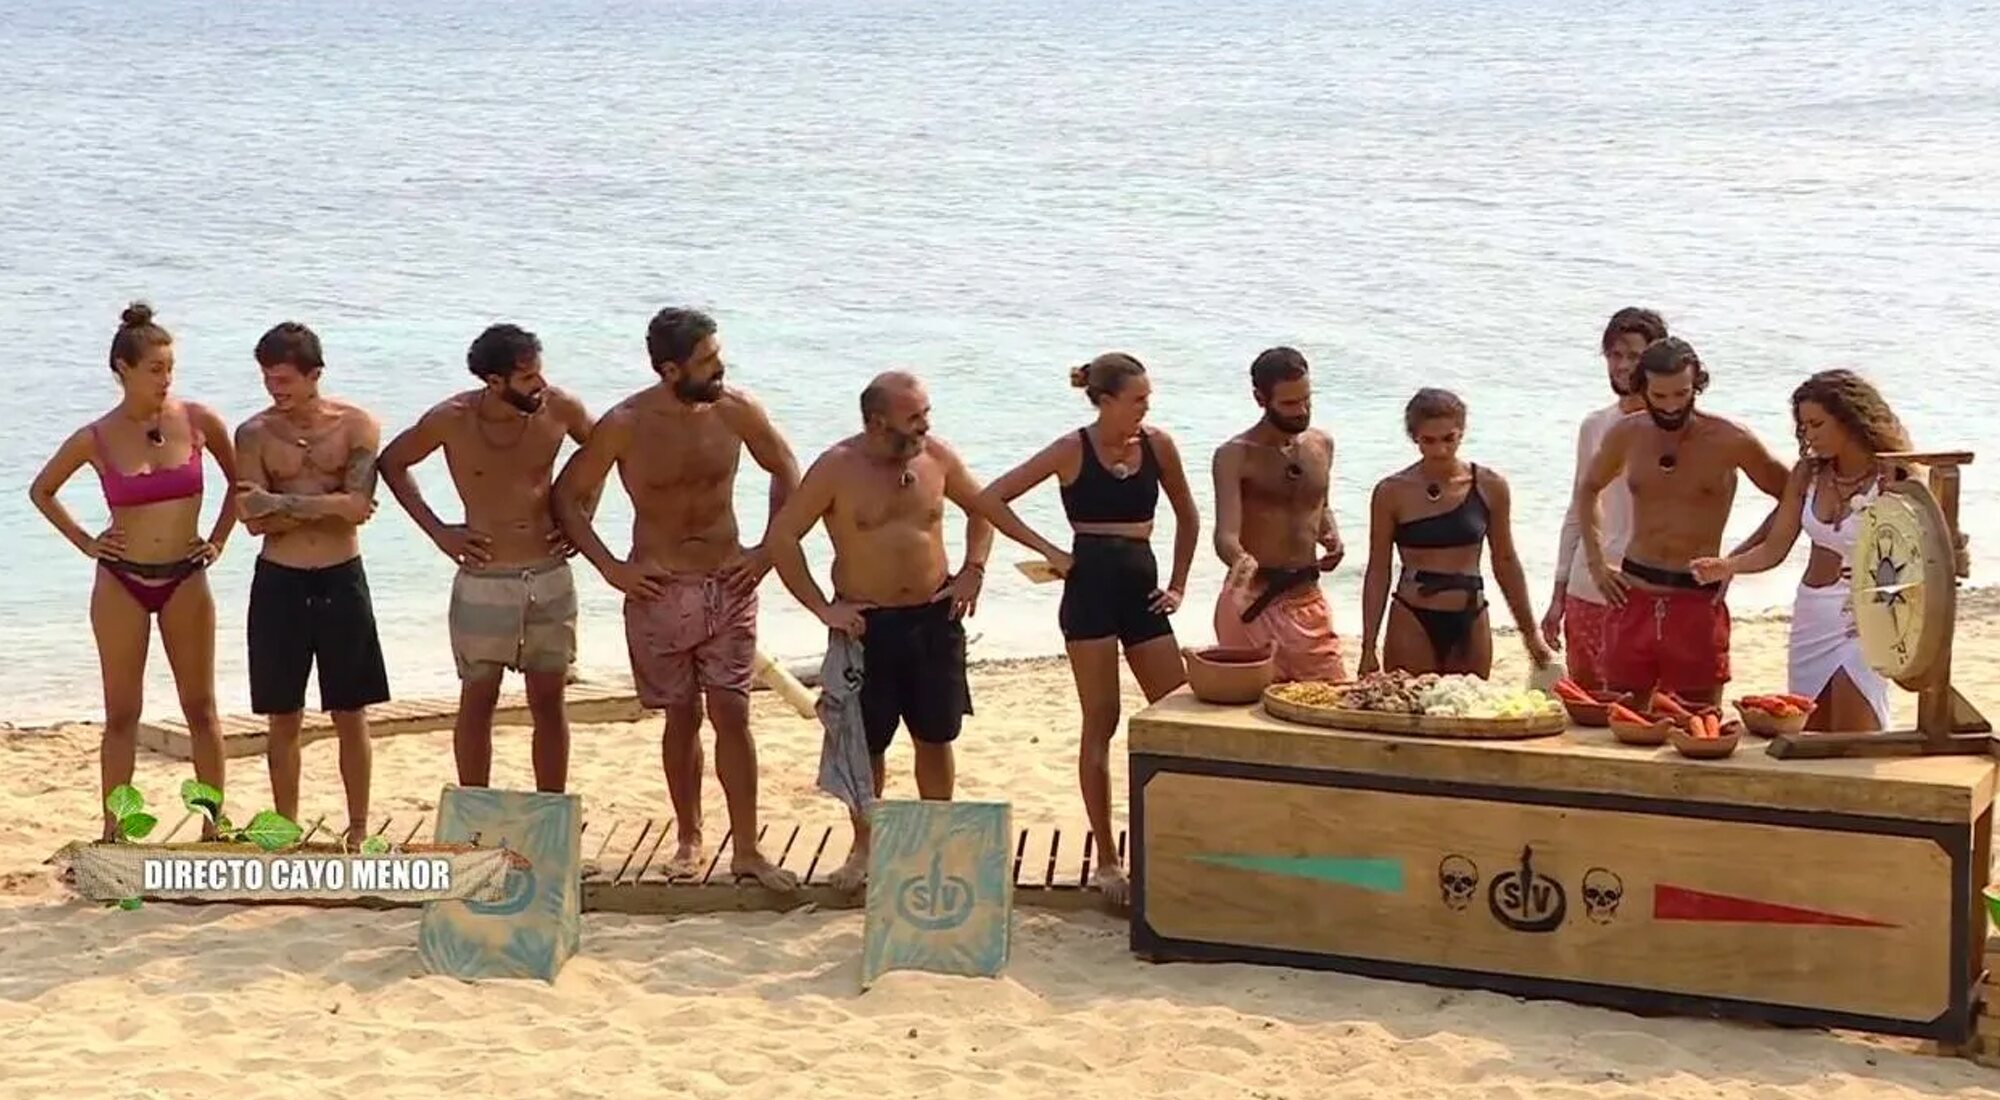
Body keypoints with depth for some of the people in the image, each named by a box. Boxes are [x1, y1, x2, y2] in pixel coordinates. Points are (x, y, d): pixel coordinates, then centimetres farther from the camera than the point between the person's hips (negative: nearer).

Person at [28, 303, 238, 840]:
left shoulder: (197, 421, -5)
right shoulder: (96, 439, -6)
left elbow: (240, 480, 12)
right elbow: (41, 491, 10)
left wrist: (218, 538, 6)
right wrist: (84, 542, 3)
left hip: (186, 579, 1)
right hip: (121, 583, -1)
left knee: (201, 708, 6)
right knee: (122, 714, 5)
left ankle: (215, 826, 14)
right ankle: (113, 833, 11)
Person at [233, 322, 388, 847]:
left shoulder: (356, 425, -4)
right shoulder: (254, 434, -2)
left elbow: (358, 507, -17)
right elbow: (255, 521, -11)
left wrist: (283, 502, -19)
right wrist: (329, 505, -16)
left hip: (341, 581, -1)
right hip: (279, 583, 1)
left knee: (350, 714, 5)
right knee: (284, 717, 7)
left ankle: (358, 829, 14)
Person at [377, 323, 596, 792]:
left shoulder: (558, 408, -7)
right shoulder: (452, 419, -12)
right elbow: (391, 463, 4)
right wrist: (437, 530, -2)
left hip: (551, 577, 2)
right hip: (484, 581, -2)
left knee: (549, 701, 9)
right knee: (478, 702, 7)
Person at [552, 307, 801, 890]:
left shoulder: (736, 410, -5)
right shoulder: (626, 425, -12)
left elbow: (786, 471, 11)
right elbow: (567, 495, -2)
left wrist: (769, 548, 2)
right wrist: (610, 567, -8)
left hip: (728, 585, 1)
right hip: (659, 590, -1)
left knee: (732, 715, -2)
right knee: (681, 717, 8)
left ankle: (746, 850, 2)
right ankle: (688, 838, 24)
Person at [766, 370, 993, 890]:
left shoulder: (937, 457, 0)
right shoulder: (837, 468, -12)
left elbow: (981, 509, 17)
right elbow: (782, 537, -10)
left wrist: (973, 571, 4)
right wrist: (822, 607, -11)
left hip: (935, 618, 3)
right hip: (866, 625, -3)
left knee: (936, 738, 10)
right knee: (866, 743, 6)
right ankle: (864, 848, 23)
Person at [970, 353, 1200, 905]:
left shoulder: (1157, 445, 5)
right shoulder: (1073, 450, -6)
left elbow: (1187, 516, 20)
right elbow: (990, 499, -6)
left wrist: (1178, 584, 13)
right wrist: (1048, 551, -7)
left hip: (1141, 589, 5)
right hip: (1091, 588, -4)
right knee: (1101, 723, 0)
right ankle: (1106, 860, 7)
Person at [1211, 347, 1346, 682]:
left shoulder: (1322, 445, 11)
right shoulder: (1236, 456, -9)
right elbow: (1226, 534, -20)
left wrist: (1332, 537, 5)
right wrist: (1240, 561, -43)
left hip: (1308, 600, 6)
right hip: (1252, 602, -5)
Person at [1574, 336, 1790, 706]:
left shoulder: (1730, 441, -6)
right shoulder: (1627, 436, 5)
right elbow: (1589, 489, 24)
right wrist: (1596, 562, 13)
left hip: (1698, 601, -3)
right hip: (1633, 596, 3)